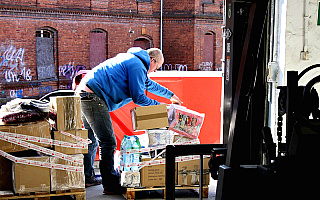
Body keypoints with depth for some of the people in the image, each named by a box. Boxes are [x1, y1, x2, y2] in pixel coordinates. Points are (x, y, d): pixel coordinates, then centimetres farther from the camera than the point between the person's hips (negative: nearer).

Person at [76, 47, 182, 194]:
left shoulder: (132, 59, 25)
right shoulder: (137, 66, -8)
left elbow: (149, 84, 38)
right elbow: (138, 98, -11)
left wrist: (171, 95, 48)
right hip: (94, 98, -11)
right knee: (109, 143, -8)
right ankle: (110, 185, -4)